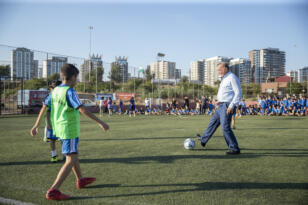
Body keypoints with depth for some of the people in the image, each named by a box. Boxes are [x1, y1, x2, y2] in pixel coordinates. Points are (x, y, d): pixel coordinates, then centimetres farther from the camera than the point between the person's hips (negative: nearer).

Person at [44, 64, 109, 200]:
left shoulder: (55, 90, 7)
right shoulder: (70, 92, -19)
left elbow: (45, 107, 15)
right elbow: (82, 110, -26)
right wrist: (100, 122, -26)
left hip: (60, 128, 9)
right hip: (70, 129, -9)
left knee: (73, 155, 23)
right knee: (71, 160, -4)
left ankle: (80, 180, 40)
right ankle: (53, 191, -6)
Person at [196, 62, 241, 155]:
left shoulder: (232, 78, -11)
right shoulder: (224, 78, 18)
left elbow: (238, 93, -17)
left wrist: (231, 105, -23)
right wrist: (220, 100, 14)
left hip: (227, 106, -10)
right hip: (222, 106, 10)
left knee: (225, 127, -11)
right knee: (213, 122, 19)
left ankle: (235, 149, -1)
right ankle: (203, 140, 34)